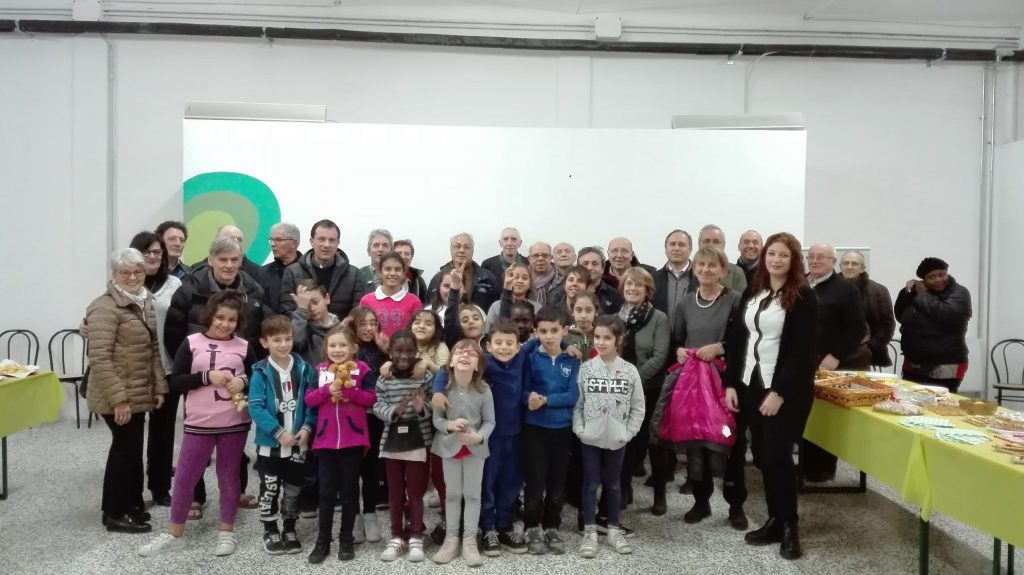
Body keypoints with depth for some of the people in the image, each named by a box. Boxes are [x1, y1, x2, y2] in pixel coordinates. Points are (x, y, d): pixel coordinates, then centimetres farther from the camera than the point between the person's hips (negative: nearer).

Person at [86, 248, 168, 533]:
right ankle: (117, 514, 13)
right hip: (117, 397, -8)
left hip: (138, 394, 8)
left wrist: (159, 387, 9)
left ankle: (126, 504, 29)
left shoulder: (144, 303, 11)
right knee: (127, 448, -1)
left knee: (129, 448, 16)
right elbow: (99, 358, -21)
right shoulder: (105, 307, -16)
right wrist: (118, 399, -23)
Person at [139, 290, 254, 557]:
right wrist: (207, 377, -17)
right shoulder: (192, 343, -2)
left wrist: (243, 381, -11)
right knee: (184, 477, 7)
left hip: (235, 424, 1)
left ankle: (226, 532, 24)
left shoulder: (243, 347, 2)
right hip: (199, 424, 0)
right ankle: (174, 534, 23)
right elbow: (175, 382, -4)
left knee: (229, 476, 12)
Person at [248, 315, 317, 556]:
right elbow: (255, 407, -16)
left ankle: (289, 529, 30)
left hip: (298, 442, 3)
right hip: (270, 443, -2)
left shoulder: (304, 369, -1)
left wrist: (307, 428, -12)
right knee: (270, 489, 10)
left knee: (293, 489, 14)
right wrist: (279, 432, -21)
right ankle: (270, 531, 26)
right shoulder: (261, 373, -10)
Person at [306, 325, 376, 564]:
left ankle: (346, 539, 21)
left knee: (349, 490, 8)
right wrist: (328, 389, -15)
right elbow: (309, 399, 0)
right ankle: (322, 541, 19)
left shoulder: (362, 369, -3)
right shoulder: (320, 370, 5)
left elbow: (371, 399, -8)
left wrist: (349, 390, -19)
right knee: (326, 491, 8)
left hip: (353, 439, -2)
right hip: (326, 439, 2)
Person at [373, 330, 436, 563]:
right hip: (392, 440, 2)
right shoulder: (384, 379, -1)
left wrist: (422, 409, -29)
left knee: (415, 491, 6)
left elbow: (434, 407, -7)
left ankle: (416, 538, 18)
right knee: (395, 492, 13)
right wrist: (394, 411, -24)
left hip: (418, 440, -2)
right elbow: (377, 407, -5)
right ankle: (397, 537, 25)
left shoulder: (425, 377, -7)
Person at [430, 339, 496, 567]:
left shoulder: (483, 390, -14)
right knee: (452, 494, 12)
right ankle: (451, 539, 24)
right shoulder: (444, 387, -13)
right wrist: (449, 425, -27)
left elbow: (490, 421, -8)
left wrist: (479, 437, -26)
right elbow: (436, 418, -7)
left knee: (473, 494, 7)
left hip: (475, 447, 0)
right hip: (450, 445, 1)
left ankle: (470, 541, 18)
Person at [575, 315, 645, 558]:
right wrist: (579, 428, -11)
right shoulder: (585, 369, -5)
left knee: (614, 484, 14)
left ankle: (613, 529, 27)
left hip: (617, 439, 1)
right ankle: (590, 531, 18)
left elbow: (638, 407, 1)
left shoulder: (630, 371, -4)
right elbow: (576, 403, -2)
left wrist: (628, 432, -5)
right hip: (590, 438, -1)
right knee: (591, 484, 7)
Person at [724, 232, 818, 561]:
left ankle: (789, 526, 11)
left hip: (787, 388, -6)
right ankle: (775, 521, 21)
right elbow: (737, 340, 10)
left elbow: (801, 350, -13)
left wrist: (780, 392, -18)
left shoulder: (803, 297, -8)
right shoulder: (751, 293, 10)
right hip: (751, 384, 6)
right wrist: (731, 384, 3)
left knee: (776, 455, -5)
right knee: (761, 456, 8)